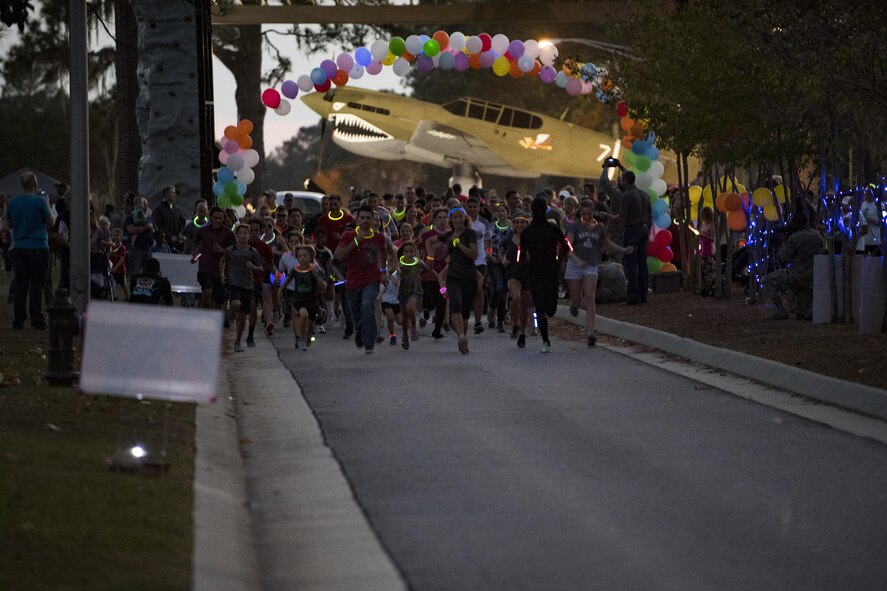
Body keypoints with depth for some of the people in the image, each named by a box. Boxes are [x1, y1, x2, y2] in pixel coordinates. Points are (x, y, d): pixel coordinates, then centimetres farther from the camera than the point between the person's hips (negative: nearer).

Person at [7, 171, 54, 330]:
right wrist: (47, 206, 9)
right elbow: (50, 223, -4)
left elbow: (9, 224, 14)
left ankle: (18, 321, 9)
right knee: (36, 286, -1)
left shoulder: (12, 203, 4)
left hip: (19, 249, 4)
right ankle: (37, 321, -3)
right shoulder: (40, 201, -11)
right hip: (38, 248, -4)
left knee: (20, 286, 9)